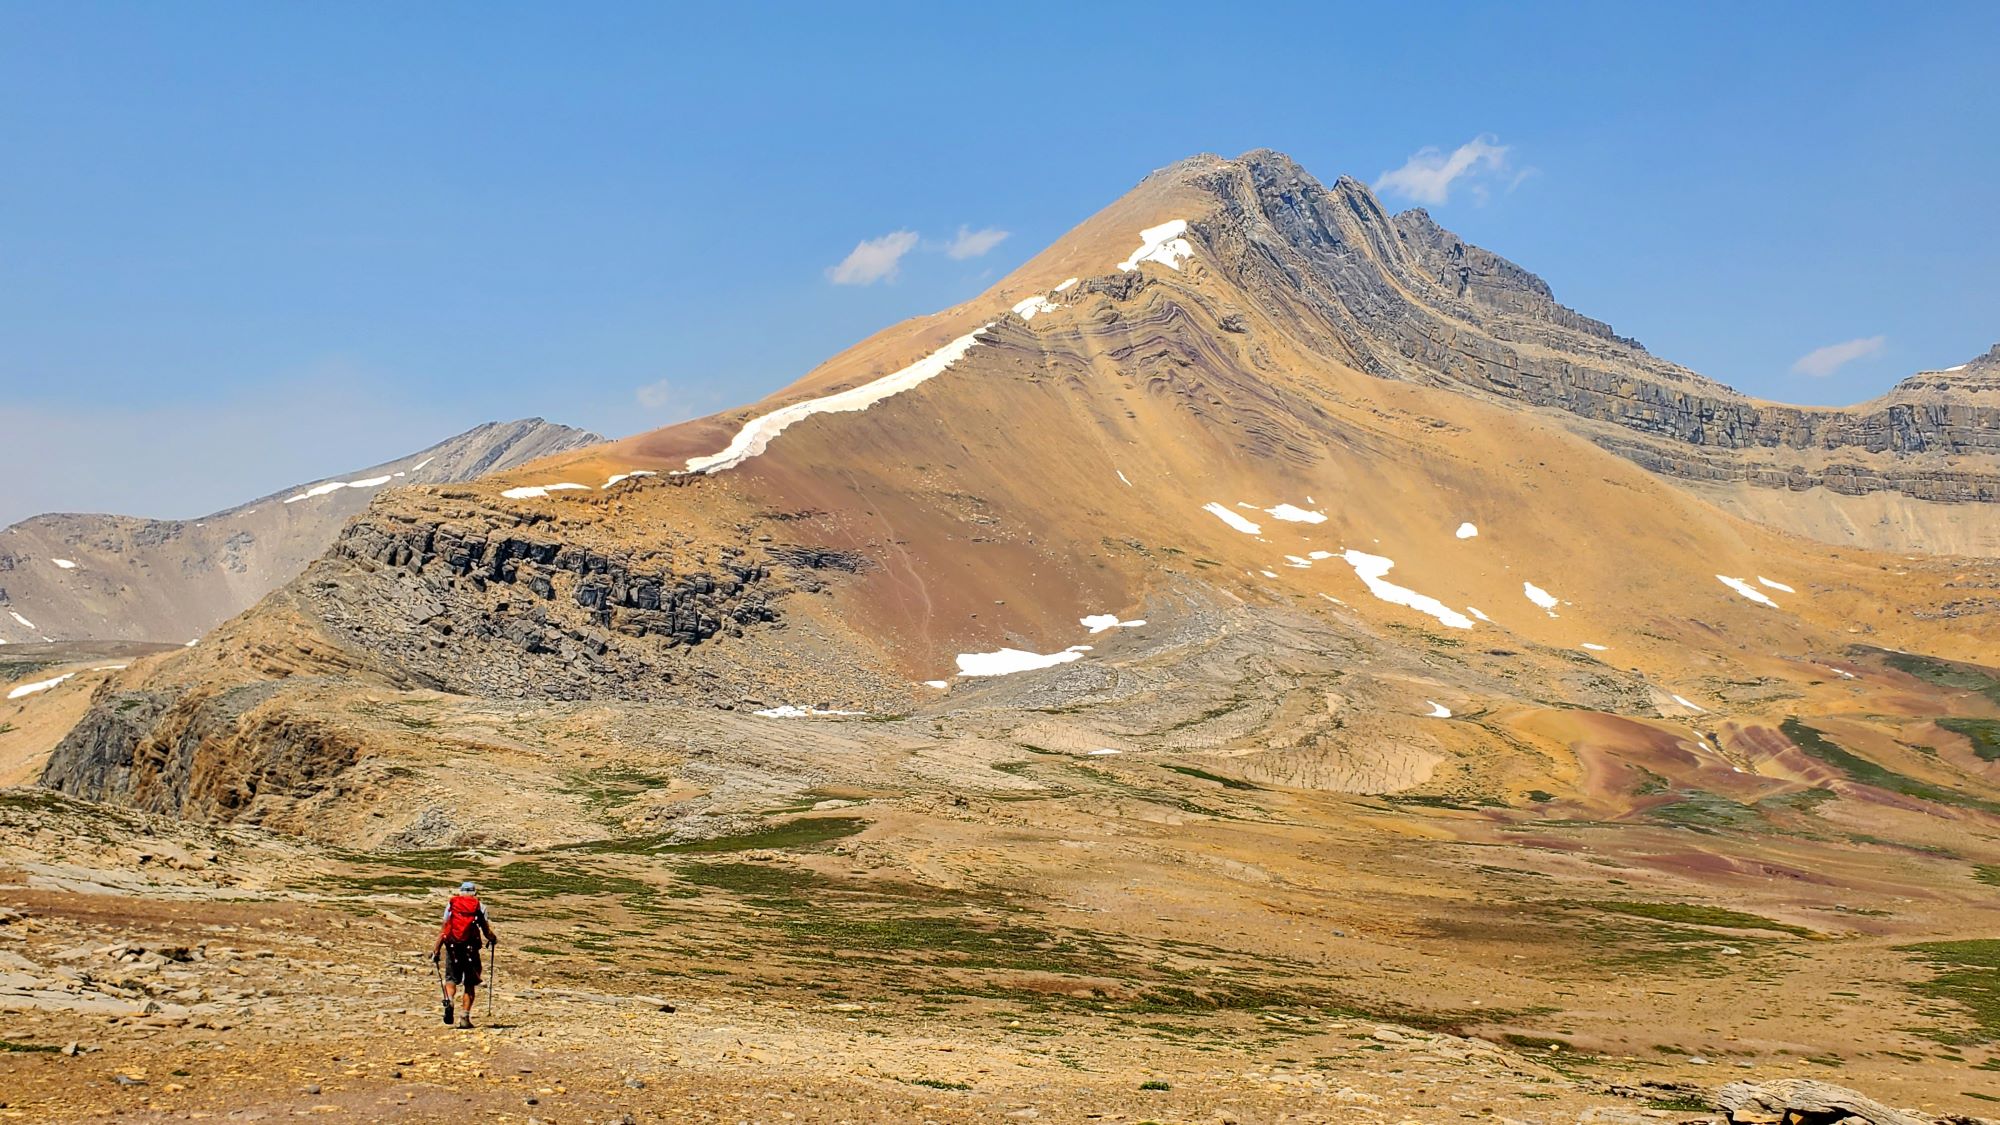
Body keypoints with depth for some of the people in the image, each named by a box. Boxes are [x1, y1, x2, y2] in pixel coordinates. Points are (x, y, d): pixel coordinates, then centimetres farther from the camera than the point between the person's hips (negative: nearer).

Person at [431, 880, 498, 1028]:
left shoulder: (451, 904, 7)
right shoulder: (479, 907, 4)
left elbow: (443, 929, 1)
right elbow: (486, 931, 0)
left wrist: (436, 949, 3)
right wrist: (493, 940, 21)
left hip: (452, 947, 1)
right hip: (471, 948, -1)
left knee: (451, 978, 12)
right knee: (469, 983, 9)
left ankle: (449, 1000, -19)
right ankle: (464, 1017, 4)